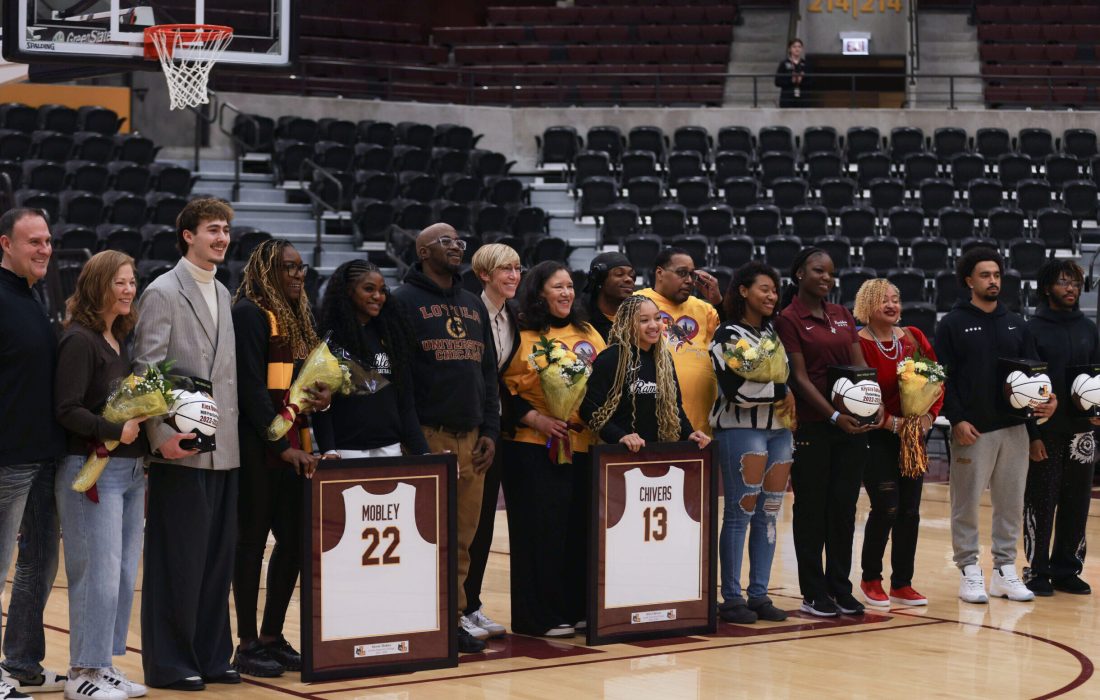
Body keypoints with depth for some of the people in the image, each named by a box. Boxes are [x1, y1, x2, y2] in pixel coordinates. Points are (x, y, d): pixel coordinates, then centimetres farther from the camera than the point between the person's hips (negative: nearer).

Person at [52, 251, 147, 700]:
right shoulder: (79, 341, -10)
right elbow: (67, 410, -16)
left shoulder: (121, 340, 14)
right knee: (98, 573, -6)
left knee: (124, 573, 9)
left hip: (131, 469, 8)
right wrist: (114, 430, -24)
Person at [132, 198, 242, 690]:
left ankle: (211, 657, 18)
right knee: (178, 561, -2)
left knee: (218, 559, 10)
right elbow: (146, 371, -12)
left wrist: (233, 434, 11)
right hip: (183, 449, -7)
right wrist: (162, 437, -21)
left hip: (224, 451, 7)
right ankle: (169, 664, 5)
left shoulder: (221, 294, 17)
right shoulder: (163, 293, -6)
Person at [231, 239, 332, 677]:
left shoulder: (297, 316, 17)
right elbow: (252, 387, -15)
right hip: (257, 445, -8)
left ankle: (272, 638, 19)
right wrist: (282, 445, -18)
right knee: (253, 539, -3)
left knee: (294, 539, 9)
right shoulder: (250, 314, -9)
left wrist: (324, 395, -1)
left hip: (292, 446, 8)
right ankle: (247, 645, 4)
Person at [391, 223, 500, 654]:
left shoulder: (475, 306, 20)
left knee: (463, 537, 6)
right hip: (427, 436, -6)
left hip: (471, 436, 6)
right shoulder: (404, 301, 0)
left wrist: (490, 430, 10)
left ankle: (455, 617, 13)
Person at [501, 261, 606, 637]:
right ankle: (539, 616, 4)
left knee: (580, 525, 6)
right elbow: (503, 388, -7)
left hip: (583, 443, 5)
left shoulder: (587, 334, 14)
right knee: (540, 528, -3)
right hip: (532, 447, -5)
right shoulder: (522, 336, -3)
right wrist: (536, 419, -16)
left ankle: (577, 608, 16)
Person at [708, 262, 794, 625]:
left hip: (779, 428, 7)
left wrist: (790, 395, 5)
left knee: (769, 513, 5)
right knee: (741, 512, -6)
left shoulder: (776, 331, 16)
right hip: (742, 429, -7)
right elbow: (736, 389, -16)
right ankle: (731, 598, -1)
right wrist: (781, 391, -8)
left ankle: (759, 595, 11)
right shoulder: (729, 335, -5)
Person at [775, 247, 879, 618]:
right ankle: (813, 593, 8)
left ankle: (840, 588, 16)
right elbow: (800, 377, -11)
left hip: (852, 425, 5)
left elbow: (860, 366, 8)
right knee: (811, 508, 2)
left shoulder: (842, 315, 13)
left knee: (844, 507, 8)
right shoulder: (789, 319, -5)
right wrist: (834, 416, -20)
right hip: (811, 427, -5)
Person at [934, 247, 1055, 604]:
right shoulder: (953, 324, -1)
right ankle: (969, 571, 8)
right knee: (967, 502, 0)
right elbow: (943, 377, -5)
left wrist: (1047, 397, -7)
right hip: (972, 430, -4)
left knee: (1011, 502, 7)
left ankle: (1005, 570, 14)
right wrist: (956, 419, -14)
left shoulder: (1016, 324, 14)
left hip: (1013, 427, 4)